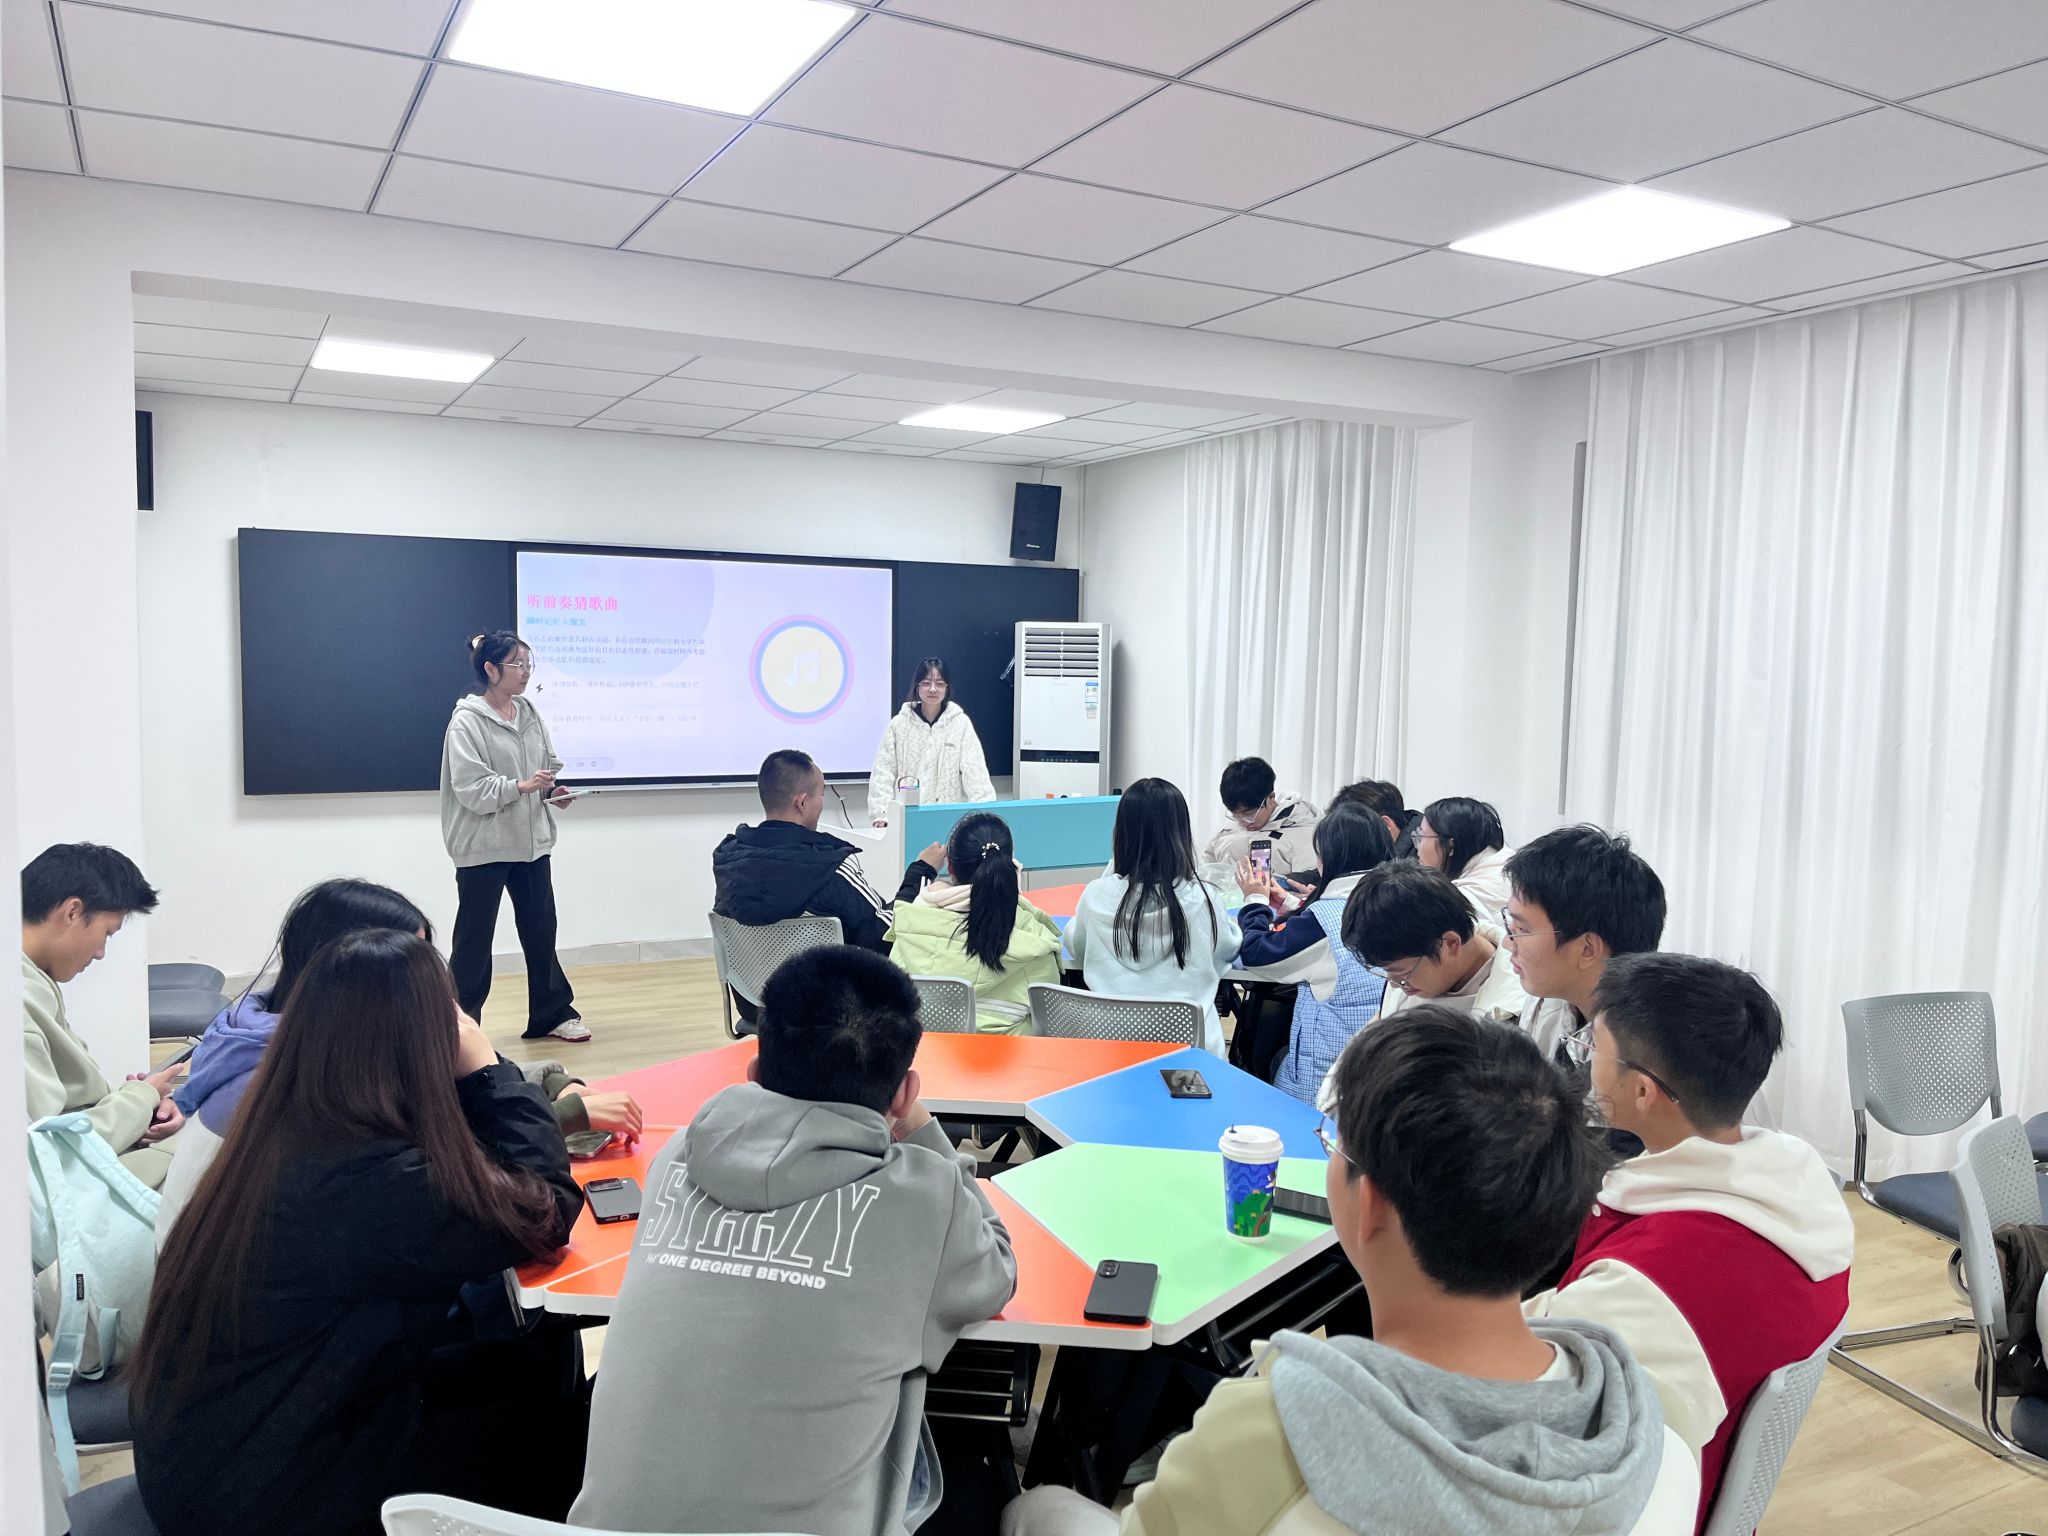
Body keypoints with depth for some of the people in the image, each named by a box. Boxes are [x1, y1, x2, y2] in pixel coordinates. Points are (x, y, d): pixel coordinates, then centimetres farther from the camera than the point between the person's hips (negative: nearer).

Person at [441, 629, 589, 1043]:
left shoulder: (531, 715, 7)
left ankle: (553, 1013, 24)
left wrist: (553, 791, -6)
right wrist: (520, 786, -27)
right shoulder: (467, 721, -12)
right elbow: (469, 788, -17)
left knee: (540, 930, 13)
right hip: (484, 846, -6)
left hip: (532, 841, 6)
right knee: (474, 937, 4)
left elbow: (549, 765, 14)